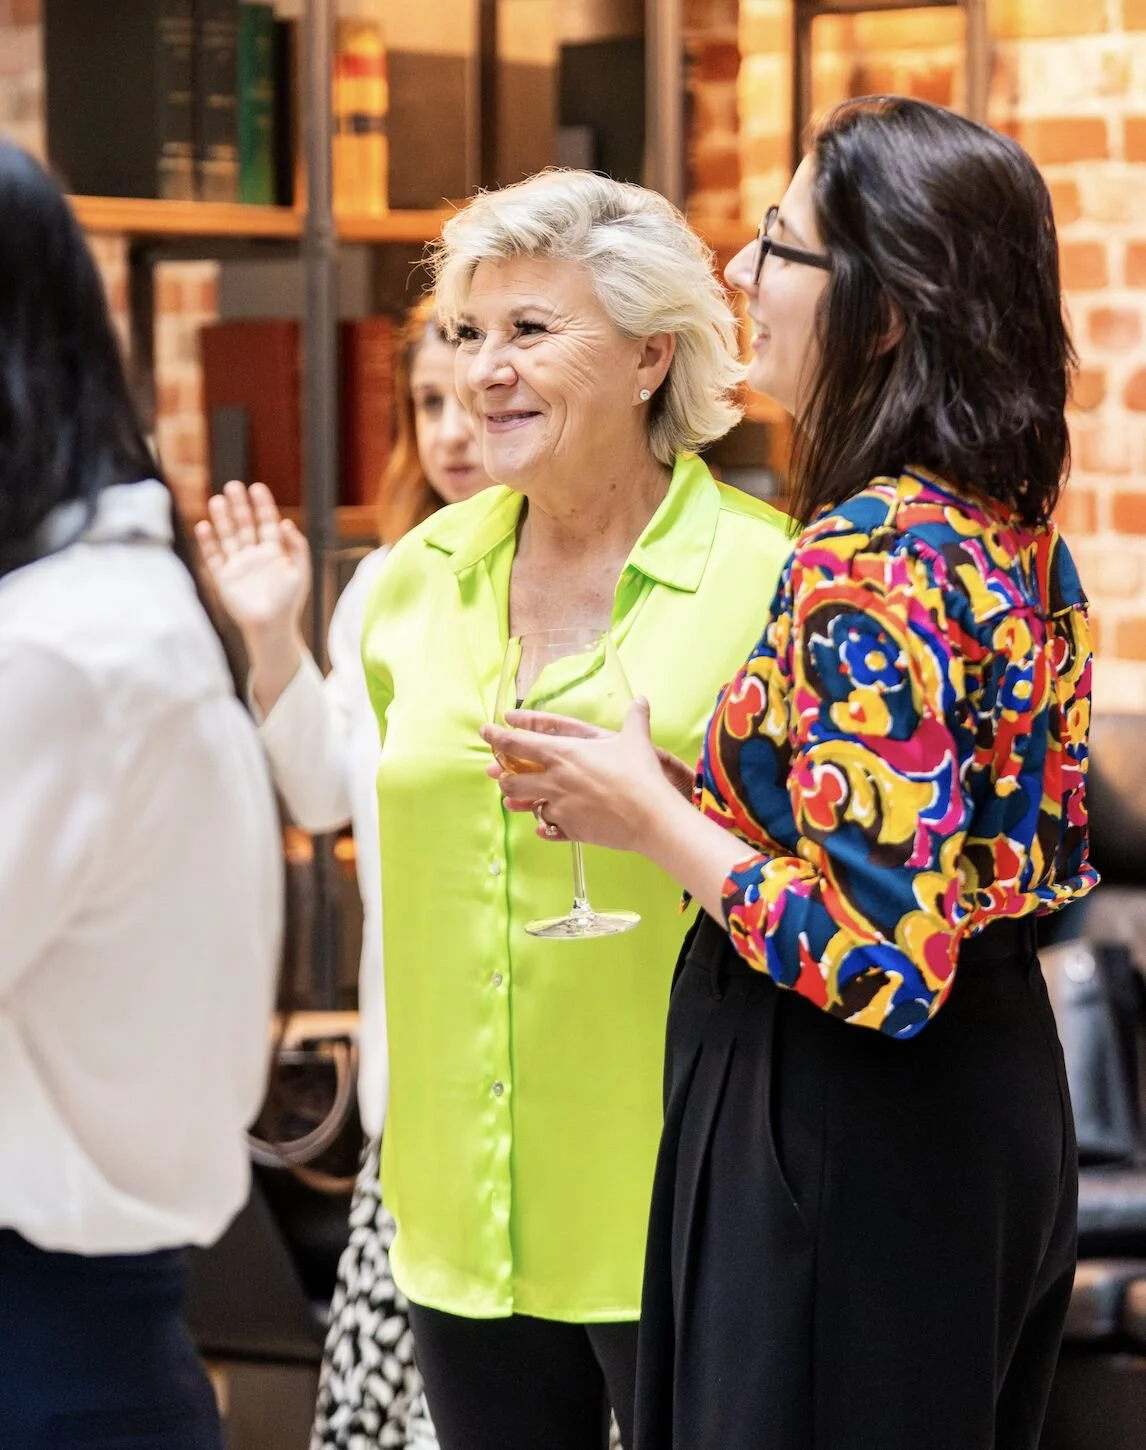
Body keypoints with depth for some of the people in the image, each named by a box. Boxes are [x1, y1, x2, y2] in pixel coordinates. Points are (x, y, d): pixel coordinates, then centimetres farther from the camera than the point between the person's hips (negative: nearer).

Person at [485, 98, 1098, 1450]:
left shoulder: (868, 559, -22)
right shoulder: (1012, 532, 5)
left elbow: (876, 958, -26)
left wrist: (647, 814, -13)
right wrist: (716, 781, 11)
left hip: (850, 1137, -9)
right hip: (997, 1103, 9)